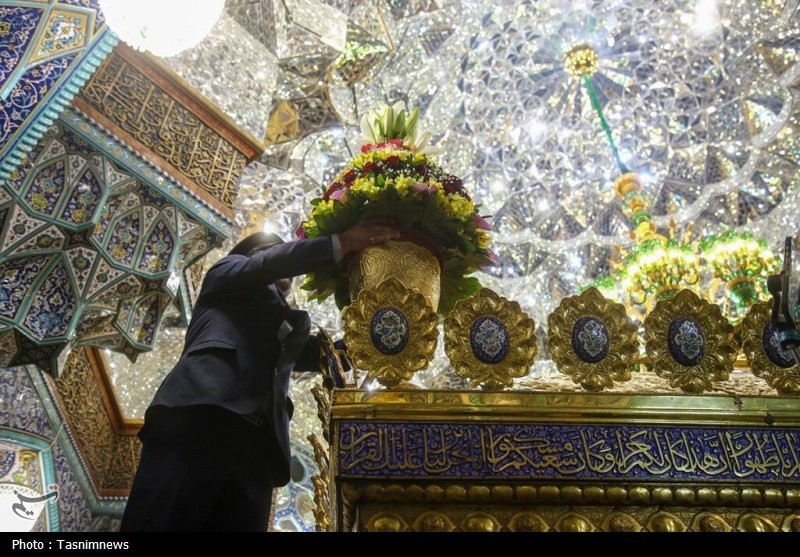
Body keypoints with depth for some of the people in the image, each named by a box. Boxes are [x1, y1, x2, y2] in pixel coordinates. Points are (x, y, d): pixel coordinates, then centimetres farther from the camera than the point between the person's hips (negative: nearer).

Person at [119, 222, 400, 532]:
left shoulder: (290, 325, 37)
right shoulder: (226, 274, 24)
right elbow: (269, 264, 5)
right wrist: (341, 243, 1)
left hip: (254, 447, 5)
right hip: (196, 416, -5)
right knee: (158, 525, -15)